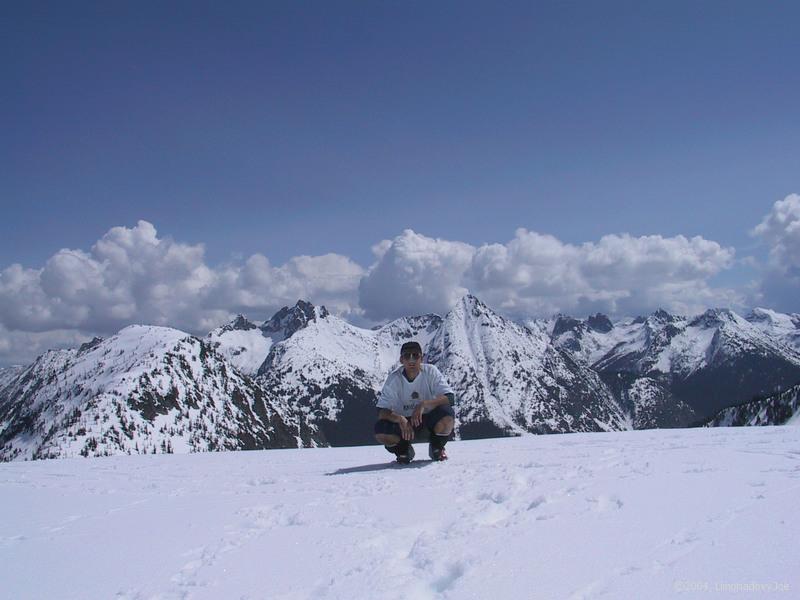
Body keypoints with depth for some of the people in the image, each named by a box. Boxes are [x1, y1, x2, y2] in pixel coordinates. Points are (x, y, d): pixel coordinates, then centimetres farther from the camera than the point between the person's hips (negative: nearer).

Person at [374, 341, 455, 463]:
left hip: (429, 416, 0)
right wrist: (400, 419, -39)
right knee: (381, 432, -28)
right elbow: (382, 412, -19)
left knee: (447, 415, -33)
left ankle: (436, 448, 1)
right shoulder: (394, 379, -16)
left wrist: (423, 404, -39)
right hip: (403, 421, 0)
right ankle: (403, 450, 7)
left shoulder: (431, 372, -17)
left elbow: (449, 397, -26)